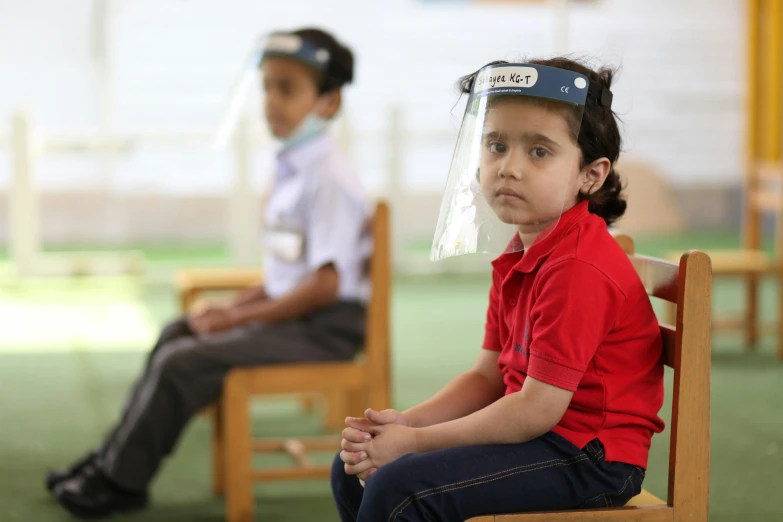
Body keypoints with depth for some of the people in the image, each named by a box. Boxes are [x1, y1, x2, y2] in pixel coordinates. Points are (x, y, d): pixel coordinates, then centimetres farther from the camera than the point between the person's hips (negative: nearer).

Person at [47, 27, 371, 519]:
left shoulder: (329, 179, -20)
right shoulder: (294, 168, 12)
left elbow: (326, 284, -23)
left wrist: (242, 317, -17)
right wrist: (238, 305, 7)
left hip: (324, 329, -10)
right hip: (293, 313, 10)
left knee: (182, 364, -16)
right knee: (176, 335, 14)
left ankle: (120, 481, 0)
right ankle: (119, 454, 17)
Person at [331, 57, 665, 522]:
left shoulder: (577, 267, -22)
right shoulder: (517, 256, 10)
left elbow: (536, 409, -23)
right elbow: (487, 377, 10)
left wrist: (415, 441, -16)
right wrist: (404, 423, -7)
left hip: (588, 455, -10)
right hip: (537, 435, 10)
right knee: (355, 470, 12)